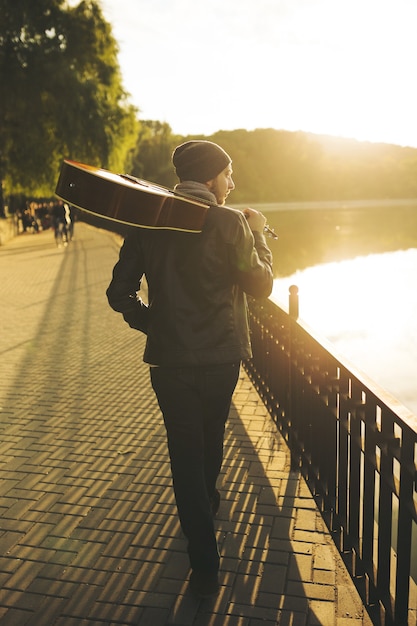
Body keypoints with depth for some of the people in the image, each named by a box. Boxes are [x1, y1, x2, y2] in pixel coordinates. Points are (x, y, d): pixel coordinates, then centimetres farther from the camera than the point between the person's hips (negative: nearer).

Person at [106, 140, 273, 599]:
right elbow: (261, 286, -5)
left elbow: (120, 293, -1)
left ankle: (205, 565, 13)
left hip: (169, 358, 1)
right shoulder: (229, 223, -12)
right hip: (221, 356, 0)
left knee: (185, 453, 9)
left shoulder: (147, 222, -2)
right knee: (210, 440, 25)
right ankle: (206, 507, 51)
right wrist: (257, 235, 7)